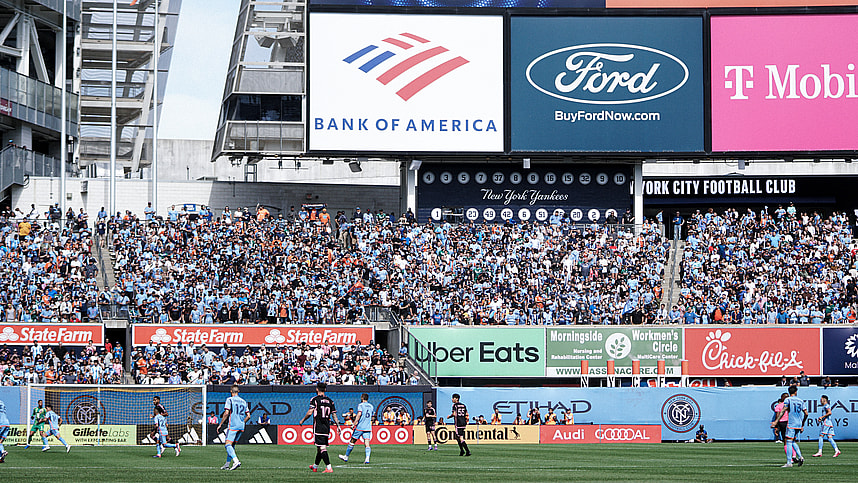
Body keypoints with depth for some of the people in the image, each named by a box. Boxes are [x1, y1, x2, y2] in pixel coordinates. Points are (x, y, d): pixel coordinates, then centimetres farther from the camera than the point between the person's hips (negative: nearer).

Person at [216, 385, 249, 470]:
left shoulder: (229, 400, -2)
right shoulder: (243, 401, 16)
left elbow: (226, 413, -11)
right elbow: (248, 416, 15)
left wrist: (220, 425, -5)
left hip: (233, 425, -7)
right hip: (241, 427, 7)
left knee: (228, 445, -12)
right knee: (232, 445, 17)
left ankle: (236, 461, -33)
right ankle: (227, 464, 19)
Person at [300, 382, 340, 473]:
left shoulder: (315, 399, -6)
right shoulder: (329, 401, 10)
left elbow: (310, 412, -10)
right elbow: (334, 414, 8)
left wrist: (302, 420, 4)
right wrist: (338, 425, 12)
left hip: (318, 427, -6)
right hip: (327, 427, 6)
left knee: (322, 448, -11)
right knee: (320, 447, 19)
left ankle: (329, 467, -22)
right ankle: (315, 466, 35)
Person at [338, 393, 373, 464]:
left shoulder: (361, 405, -4)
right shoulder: (371, 406, 15)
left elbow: (359, 414, -19)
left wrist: (354, 423, -18)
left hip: (360, 427, -5)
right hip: (368, 427, 5)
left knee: (352, 441, 9)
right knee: (367, 443, -4)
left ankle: (346, 457, 21)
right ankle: (367, 459, -22)